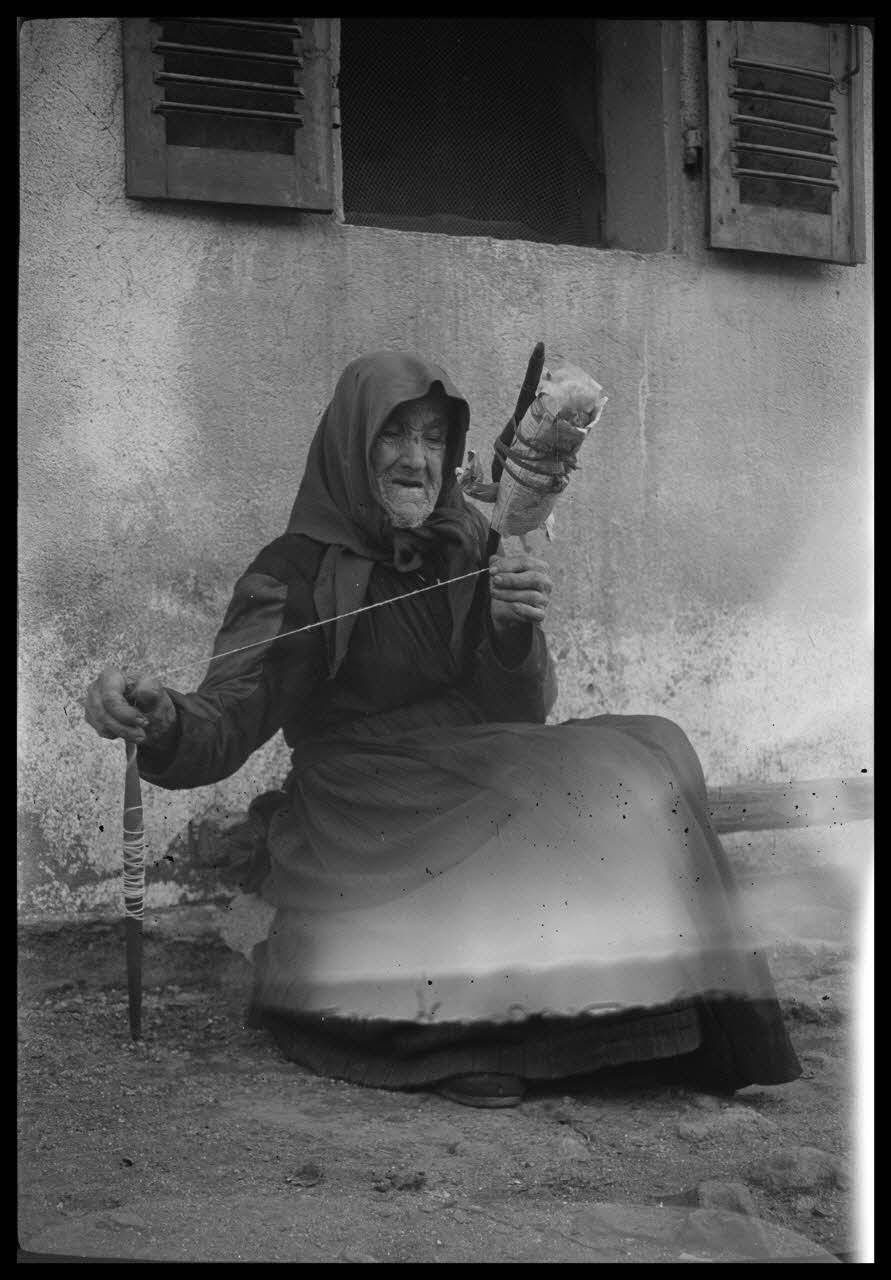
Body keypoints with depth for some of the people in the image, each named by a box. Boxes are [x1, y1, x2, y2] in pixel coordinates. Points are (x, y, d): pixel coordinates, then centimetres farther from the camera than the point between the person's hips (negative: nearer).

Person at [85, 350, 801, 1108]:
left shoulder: (469, 549, 10)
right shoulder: (297, 571, -3)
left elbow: (523, 715, 4)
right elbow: (227, 726, -14)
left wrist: (515, 630, -18)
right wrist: (161, 720, -38)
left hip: (476, 790, 5)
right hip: (364, 819, -5)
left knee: (646, 755, -20)